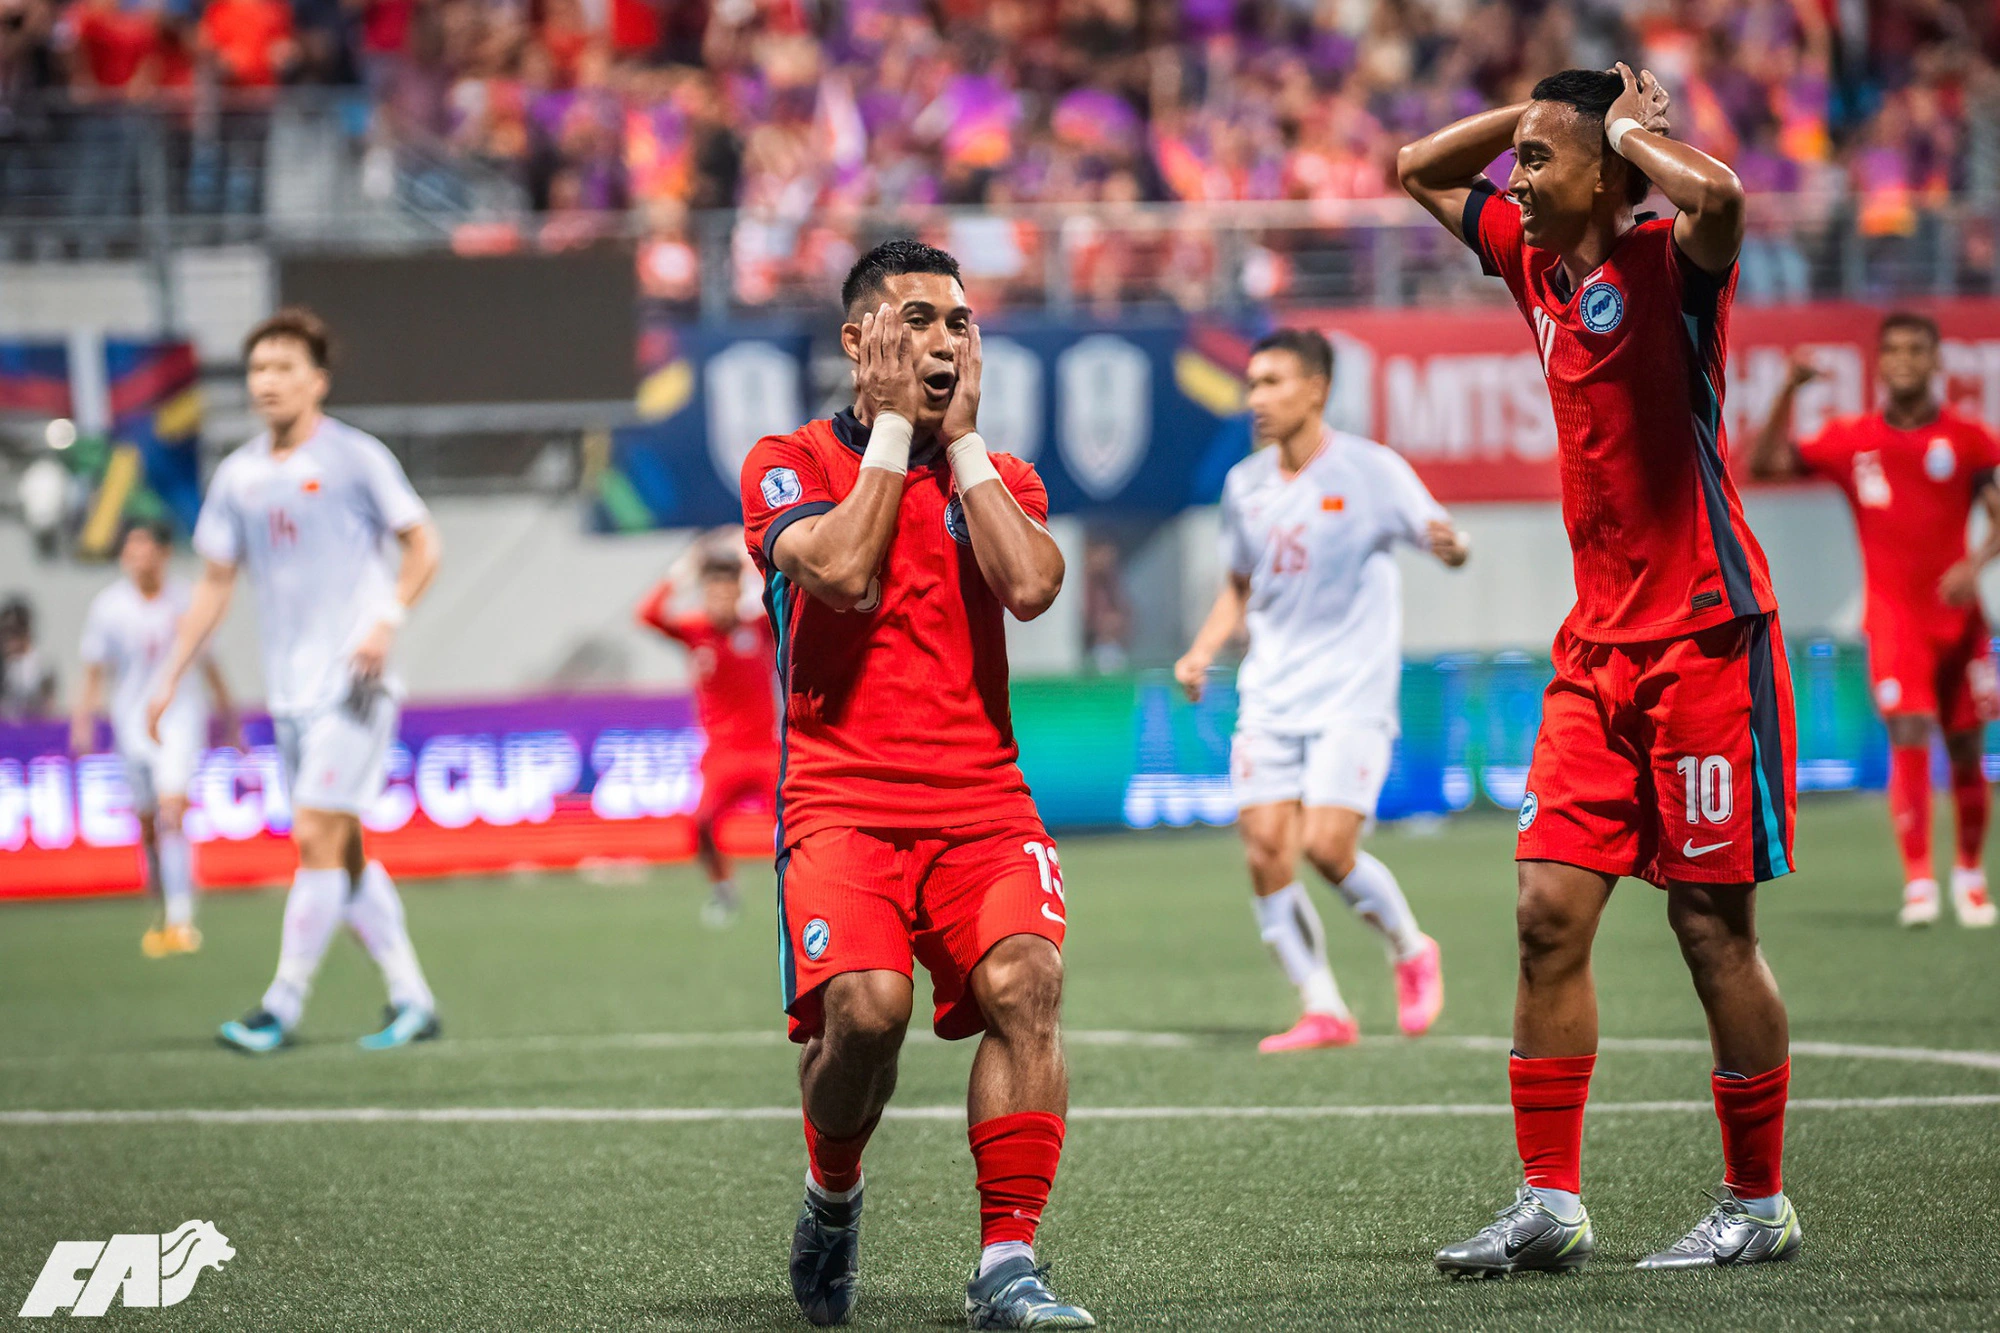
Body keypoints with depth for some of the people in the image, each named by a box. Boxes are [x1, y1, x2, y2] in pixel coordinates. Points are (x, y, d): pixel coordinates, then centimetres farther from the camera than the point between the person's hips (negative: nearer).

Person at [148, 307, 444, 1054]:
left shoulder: (354, 459, -4)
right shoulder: (238, 476, 11)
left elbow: (421, 545, 0)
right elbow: (215, 583, 17)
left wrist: (388, 620, -15)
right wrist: (171, 678, 14)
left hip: (353, 684, -6)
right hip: (290, 691, 6)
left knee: (318, 838, -12)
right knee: (343, 853, 7)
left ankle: (283, 1006, -8)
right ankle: (411, 1000, 14)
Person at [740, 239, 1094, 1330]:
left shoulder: (999, 475, 18)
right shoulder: (790, 463, 9)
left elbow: (1031, 586, -4)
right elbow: (845, 573, -12)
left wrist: (961, 436, 3)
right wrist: (894, 426, -2)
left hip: (983, 807, 3)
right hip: (841, 801, -3)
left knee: (1024, 983, -25)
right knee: (865, 1004, -27)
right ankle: (831, 1199, 5)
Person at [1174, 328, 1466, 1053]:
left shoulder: (1370, 470, -7)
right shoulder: (1244, 484, 8)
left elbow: (1441, 539, -8)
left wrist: (1451, 545, -33)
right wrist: (1202, 652, 5)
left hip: (1352, 695, -5)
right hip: (1269, 699, 5)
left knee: (1327, 847, -15)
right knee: (1264, 850, -7)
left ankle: (1411, 951, 13)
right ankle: (1323, 1010, 3)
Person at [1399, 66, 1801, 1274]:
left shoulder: (1669, 264, -11)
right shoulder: (1536, 260, 11)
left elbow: (1717, 194, -35)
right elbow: (1419, 170, 25)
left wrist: (1628, 130, -16)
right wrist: (1536, 105, 11)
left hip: (1705, 641, -7)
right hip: (1598, 646, 7)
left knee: (1713, 923, -2)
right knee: (1551, 911, 1)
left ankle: (1760, 1206, 9)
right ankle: (1550, 1204, 5)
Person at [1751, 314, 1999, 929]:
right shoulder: (1851, 440, 4)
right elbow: (1765, 464, 0)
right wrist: (1788, 392, -11)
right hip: (1893, 617, -1)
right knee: (1909, 737, -17)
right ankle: (1917, 880, -17)